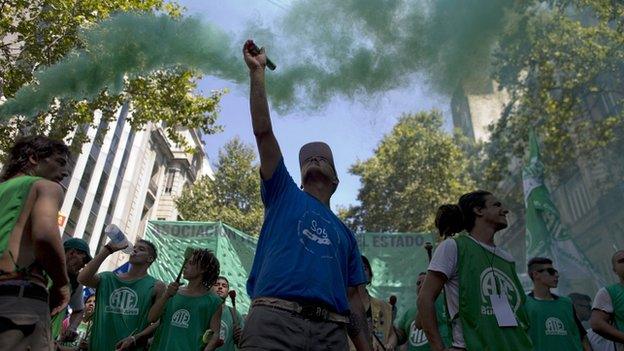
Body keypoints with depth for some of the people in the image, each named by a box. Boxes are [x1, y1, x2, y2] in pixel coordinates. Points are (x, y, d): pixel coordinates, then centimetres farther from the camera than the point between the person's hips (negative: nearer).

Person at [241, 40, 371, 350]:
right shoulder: (283, 194, 19)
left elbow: (354, 300, 19)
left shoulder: (345, 233, 25)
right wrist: (257, 72, 10)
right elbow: (263, 131, 10)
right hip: (273, 319, -3)